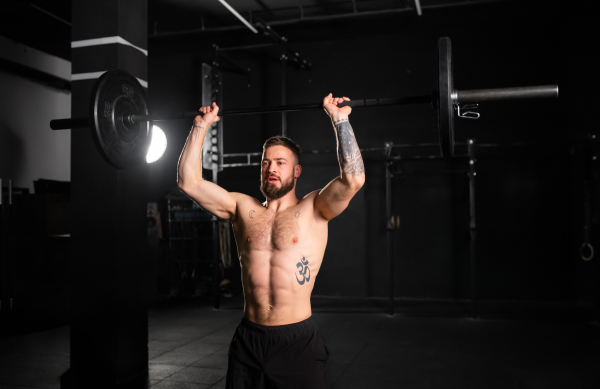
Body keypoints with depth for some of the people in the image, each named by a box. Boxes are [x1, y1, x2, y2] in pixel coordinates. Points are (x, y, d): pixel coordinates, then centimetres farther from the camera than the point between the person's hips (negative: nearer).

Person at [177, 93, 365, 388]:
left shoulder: (312, 210, -2)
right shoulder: (243, 208, 7)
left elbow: (353, 179, -18)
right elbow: (189, 181, 3)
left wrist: (339, 120, -15)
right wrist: (201, 126, 5)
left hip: (297, 341, -3)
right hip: (247, 341, 3)